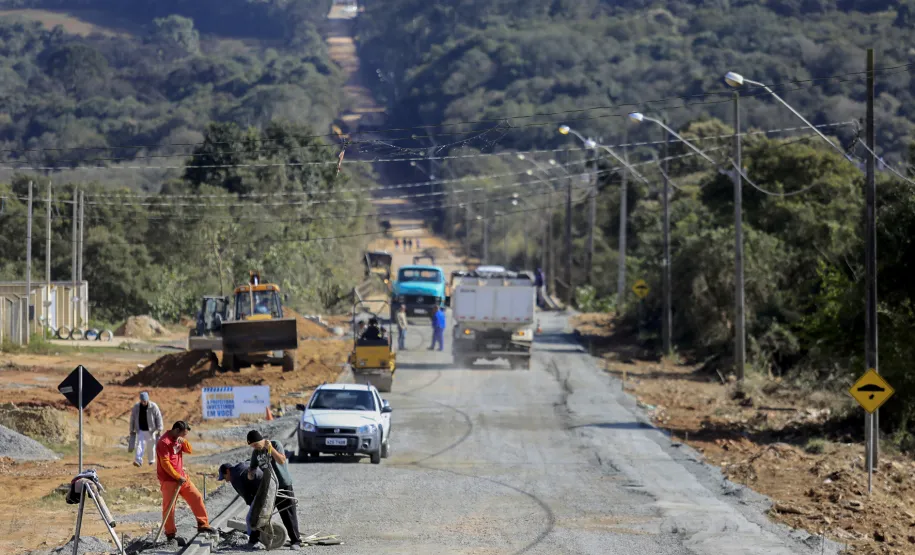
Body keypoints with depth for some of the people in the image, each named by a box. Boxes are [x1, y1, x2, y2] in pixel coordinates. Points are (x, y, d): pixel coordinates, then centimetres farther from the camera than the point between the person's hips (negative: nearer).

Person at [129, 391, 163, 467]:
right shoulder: (136, 407, -4)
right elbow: (132, 419, 6)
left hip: (151, 430, -1)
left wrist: (159, 430, -9)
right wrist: (132, 430, 9)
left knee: (151, 446, 9)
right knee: (139, 445, -13)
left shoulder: (153, 407, -12)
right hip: (140, 430, 1)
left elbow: (158, 418, -7)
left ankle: (151, 460, 27)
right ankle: (138, 461, -21)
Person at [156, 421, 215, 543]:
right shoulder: (164, 442, -17)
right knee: (169, 506, -5)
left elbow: (189, 450, 11)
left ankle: (203, 525, 14)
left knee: (196, 497, 6)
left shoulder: (178, 439, 10)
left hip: (181, 477, 8)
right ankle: (170, 534, 3)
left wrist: (183, 441, -9)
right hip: (168, 480, -8)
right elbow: (165, 464, -21)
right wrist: (178, 477, -18)